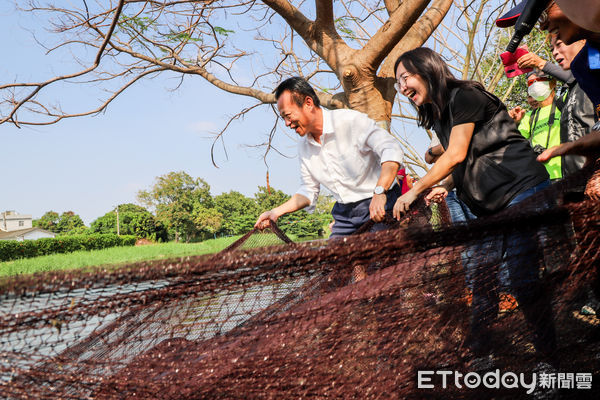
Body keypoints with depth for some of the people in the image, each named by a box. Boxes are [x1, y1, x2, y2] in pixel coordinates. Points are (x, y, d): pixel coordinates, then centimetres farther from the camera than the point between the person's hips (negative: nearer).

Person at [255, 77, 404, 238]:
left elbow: (392, 150, -23)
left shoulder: (351, 121, -13)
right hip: (344, 216, 6)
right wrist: (277, 212, 7)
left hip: (380, 206, -6)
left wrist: (379, 192, -35)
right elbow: (309, 190, 18)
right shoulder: (303, 146, 9)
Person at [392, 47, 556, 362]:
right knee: (482, 280, 4)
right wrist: (444, 188, 4)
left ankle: (551, 355, -1)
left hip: (522, 190, -9)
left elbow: (457, 155, -12)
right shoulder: (438, 116, 19)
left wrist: (415, 190, -6)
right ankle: (478, 351, 11)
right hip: (493, 206, 9)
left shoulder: (463, 96, -6)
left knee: (523, 282, -12)